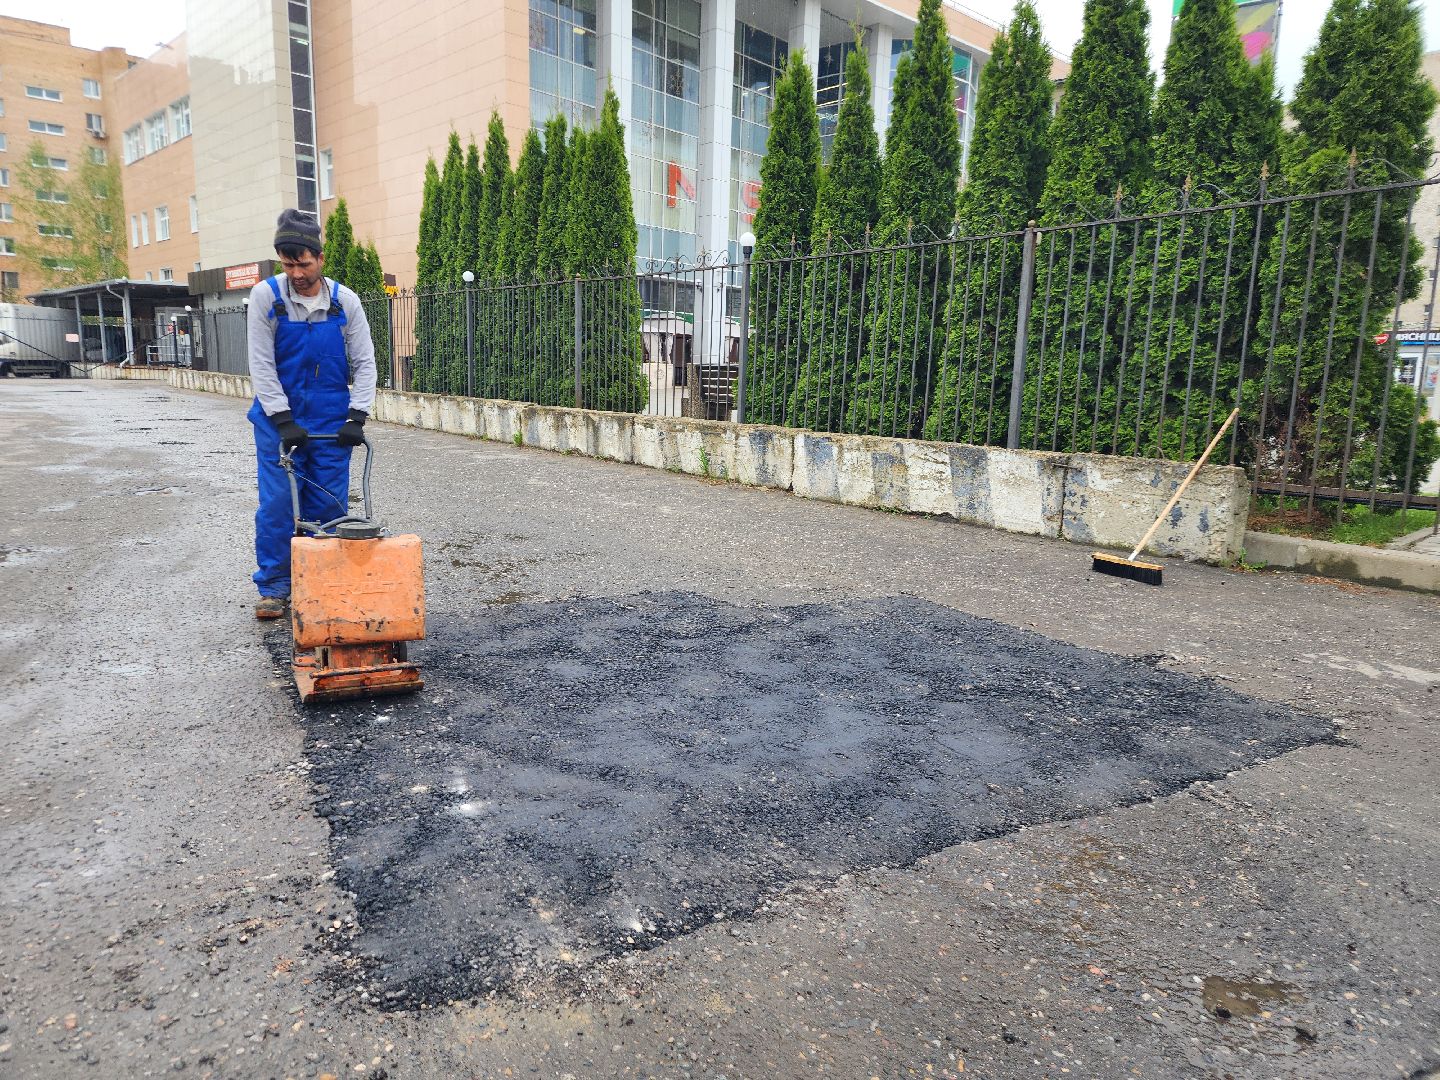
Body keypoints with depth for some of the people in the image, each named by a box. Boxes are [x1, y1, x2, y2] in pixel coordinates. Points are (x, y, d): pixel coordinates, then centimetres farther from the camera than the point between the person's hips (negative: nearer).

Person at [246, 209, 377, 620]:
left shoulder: (345, 301, -3)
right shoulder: (266, 296, -7)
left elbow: (364, 362, 0)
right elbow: (261, 364, -8)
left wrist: (357, 416, -10)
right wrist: (283, 419, -14)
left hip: (331, 422, 1)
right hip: (279, 420, -1)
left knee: (329, 506, 4)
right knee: (277, 504, -1)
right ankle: (274, 588, 11)